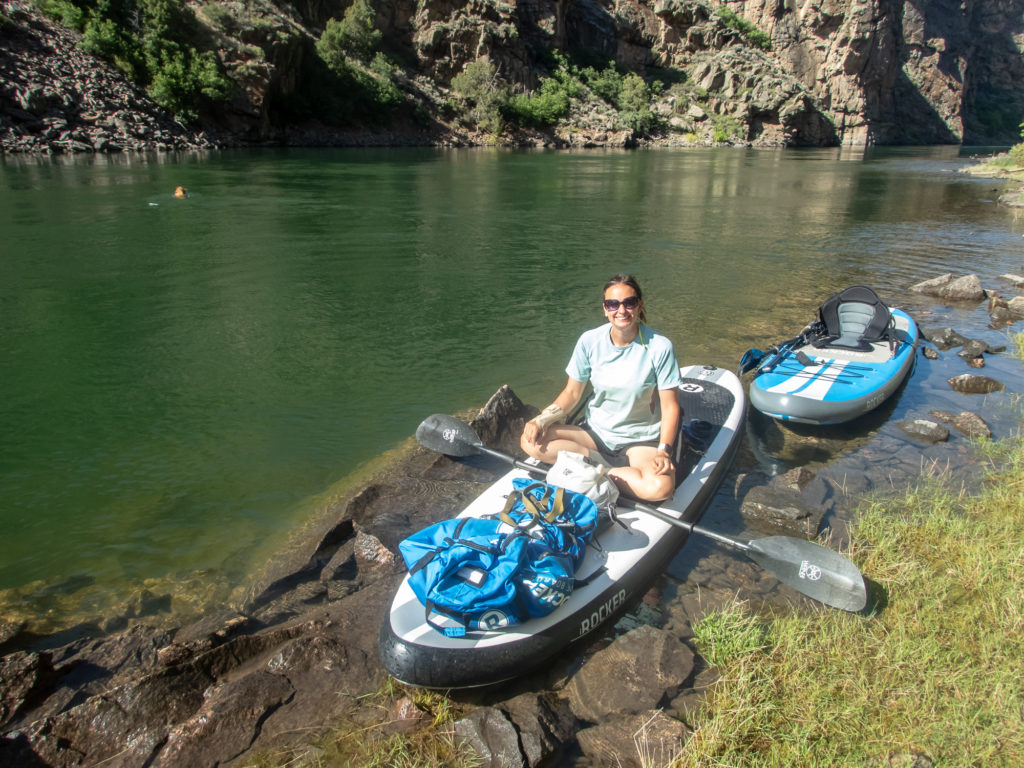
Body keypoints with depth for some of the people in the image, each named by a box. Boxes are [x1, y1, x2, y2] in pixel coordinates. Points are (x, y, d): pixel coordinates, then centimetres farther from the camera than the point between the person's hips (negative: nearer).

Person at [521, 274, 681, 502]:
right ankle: (603, 464, -14)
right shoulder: (590, 341, -6)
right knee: (531, 441, -19)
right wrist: (542, 420, -14)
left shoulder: (659, 347, -14)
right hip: (595, 432, 3)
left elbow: (669, 406, -10)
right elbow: (572, 392, 3)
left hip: (641, 440, -2)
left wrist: (664, 450, -24)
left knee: (660, 487, -34)